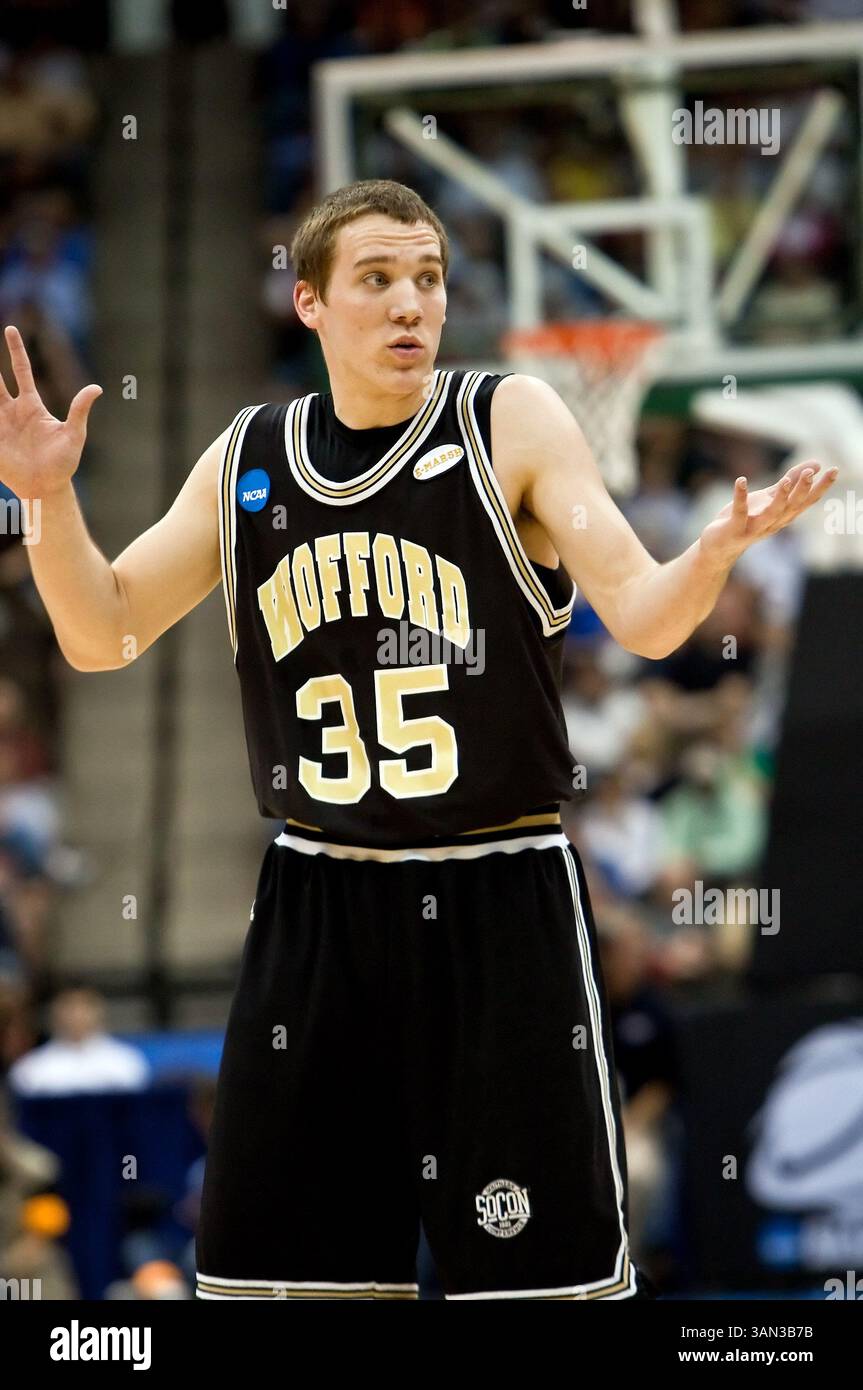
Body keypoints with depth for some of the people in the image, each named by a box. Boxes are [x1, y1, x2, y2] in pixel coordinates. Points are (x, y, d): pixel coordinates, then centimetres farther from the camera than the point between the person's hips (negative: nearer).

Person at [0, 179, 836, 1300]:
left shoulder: (514, 425, -4)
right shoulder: (247, 461, 6)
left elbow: (645, 619, -12)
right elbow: (103, 637, 10)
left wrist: (717, 549, -33)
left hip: (499, 904, -3)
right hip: (315, 903, 4)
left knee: (545, 1264, -4)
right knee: (275, 1266, 7)